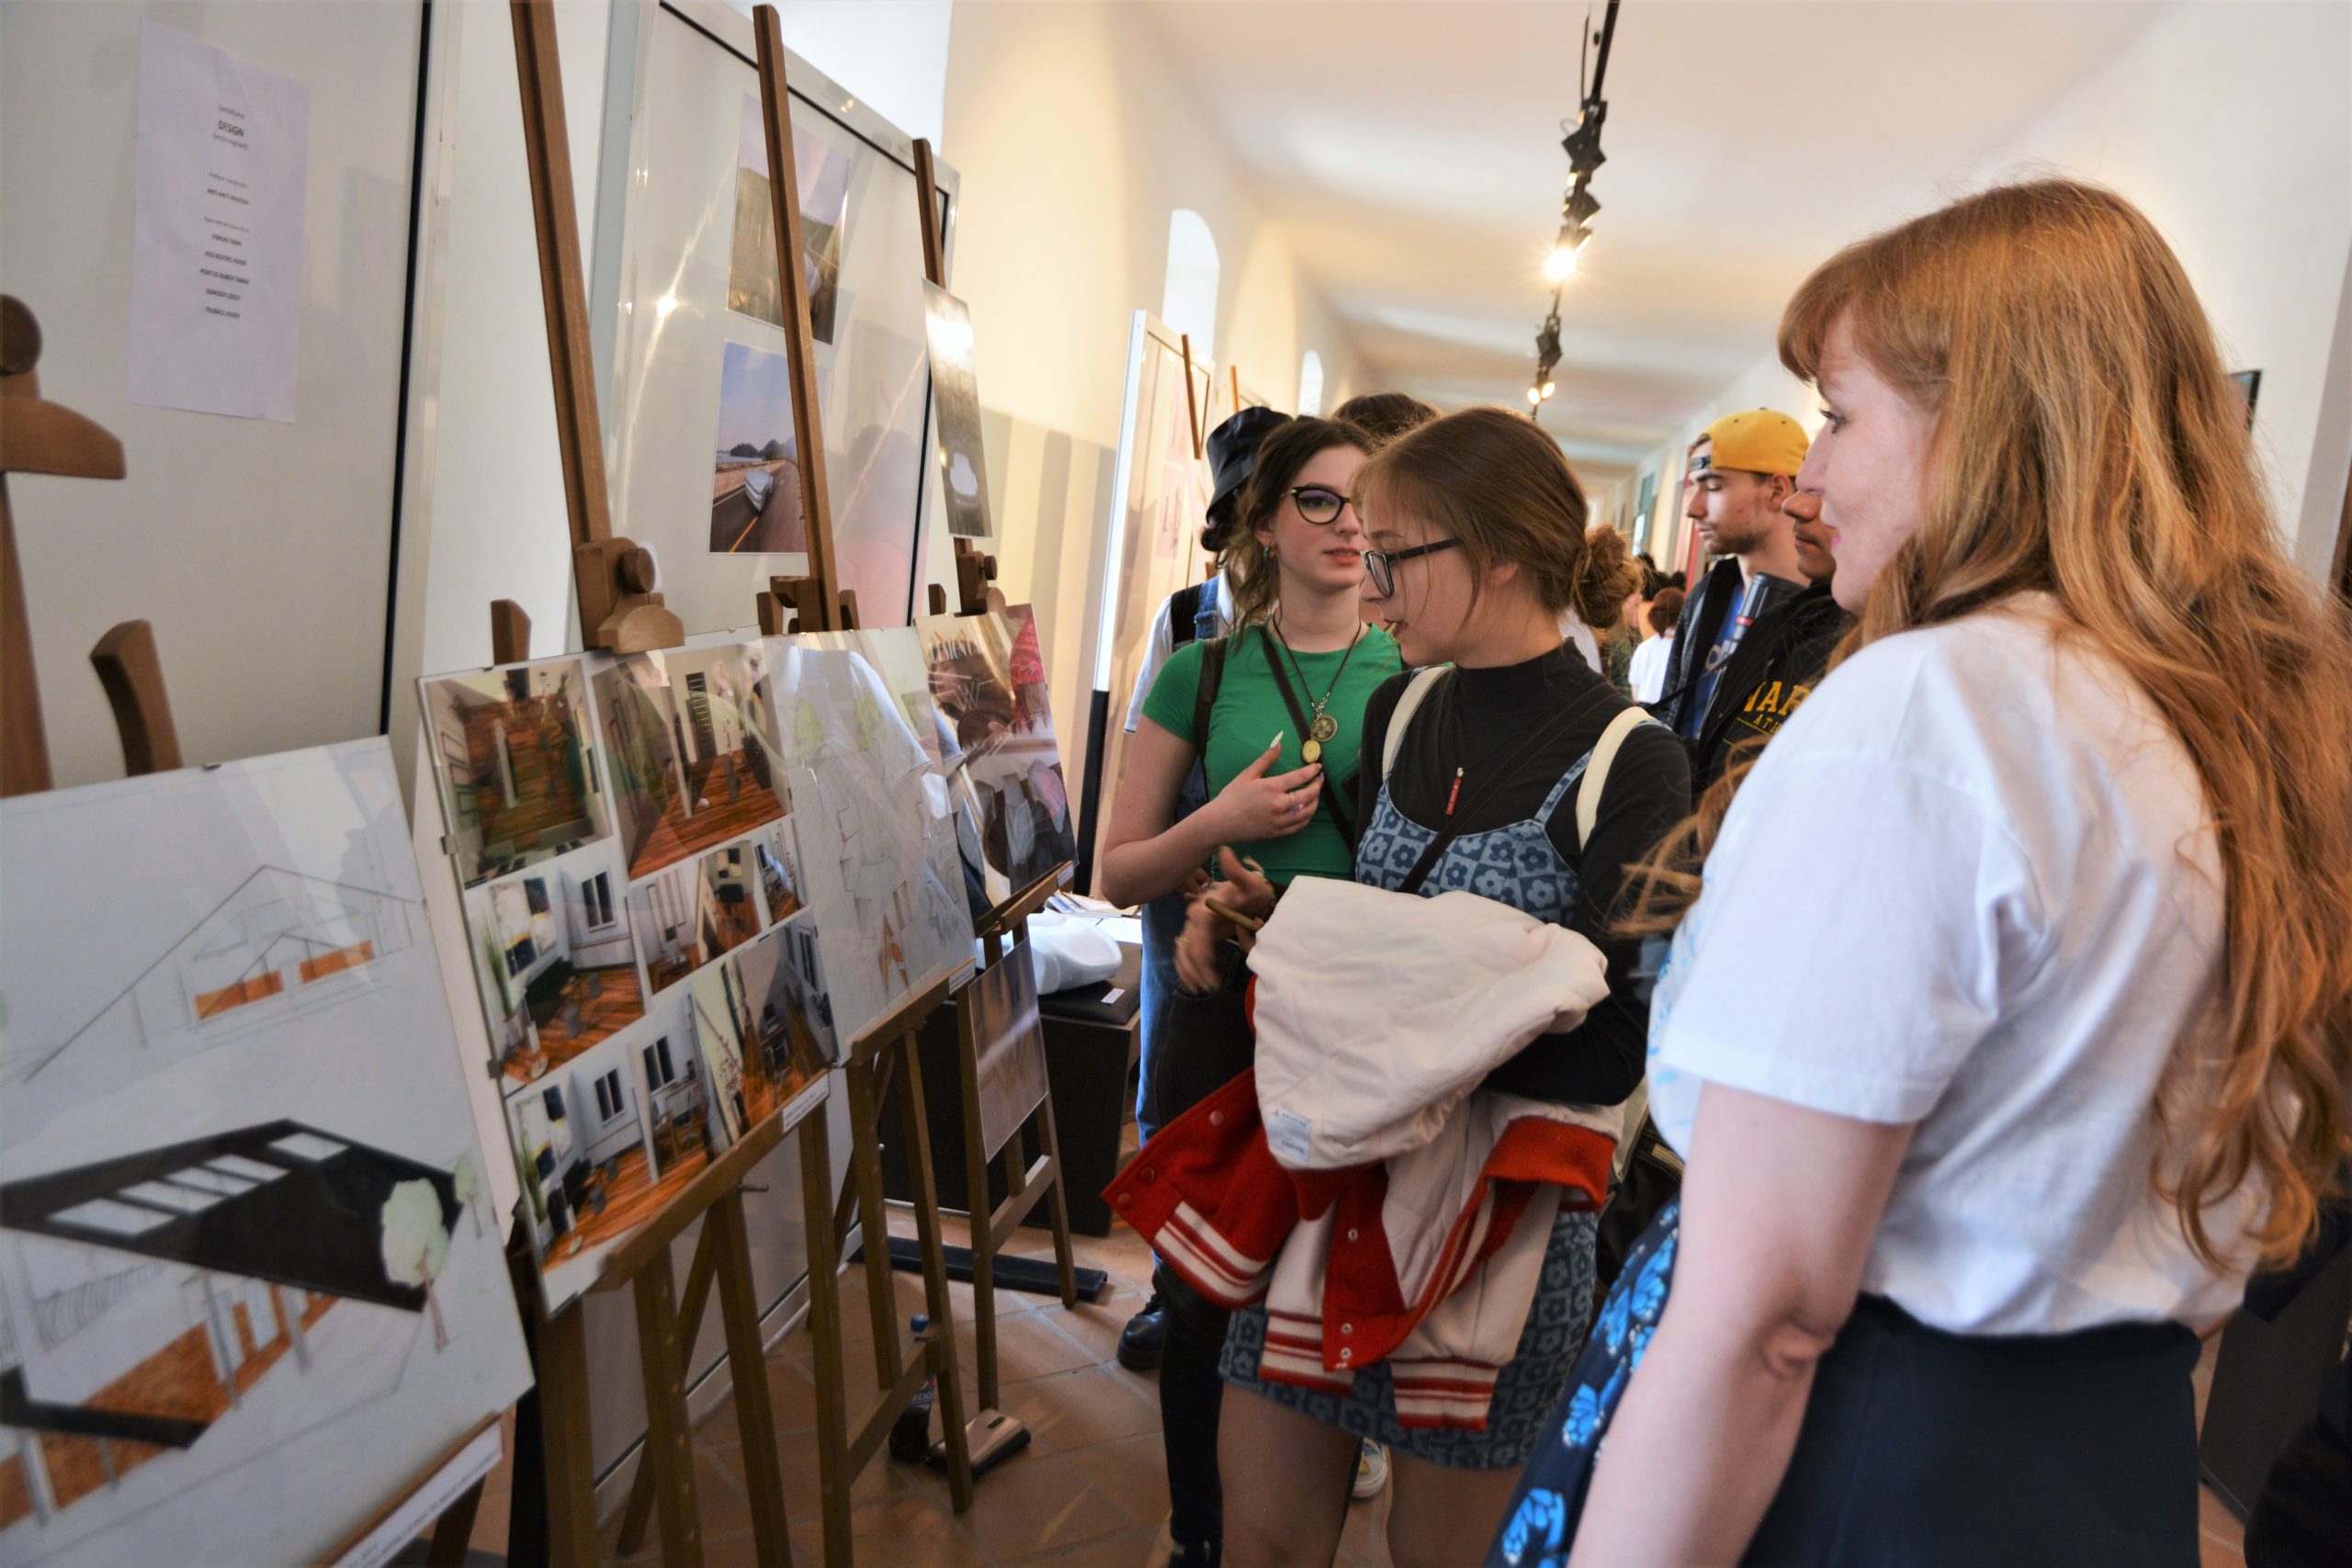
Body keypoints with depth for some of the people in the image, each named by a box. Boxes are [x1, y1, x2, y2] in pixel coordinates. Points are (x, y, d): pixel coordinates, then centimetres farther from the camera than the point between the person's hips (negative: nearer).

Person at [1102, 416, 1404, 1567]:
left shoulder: (1415, 676, 2)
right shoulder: (1203, 673, 0)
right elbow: (1119, 872, 1)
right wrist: (1219, 824, -16)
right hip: (1221, 1027, 0)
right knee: (1204, 1298, 11)